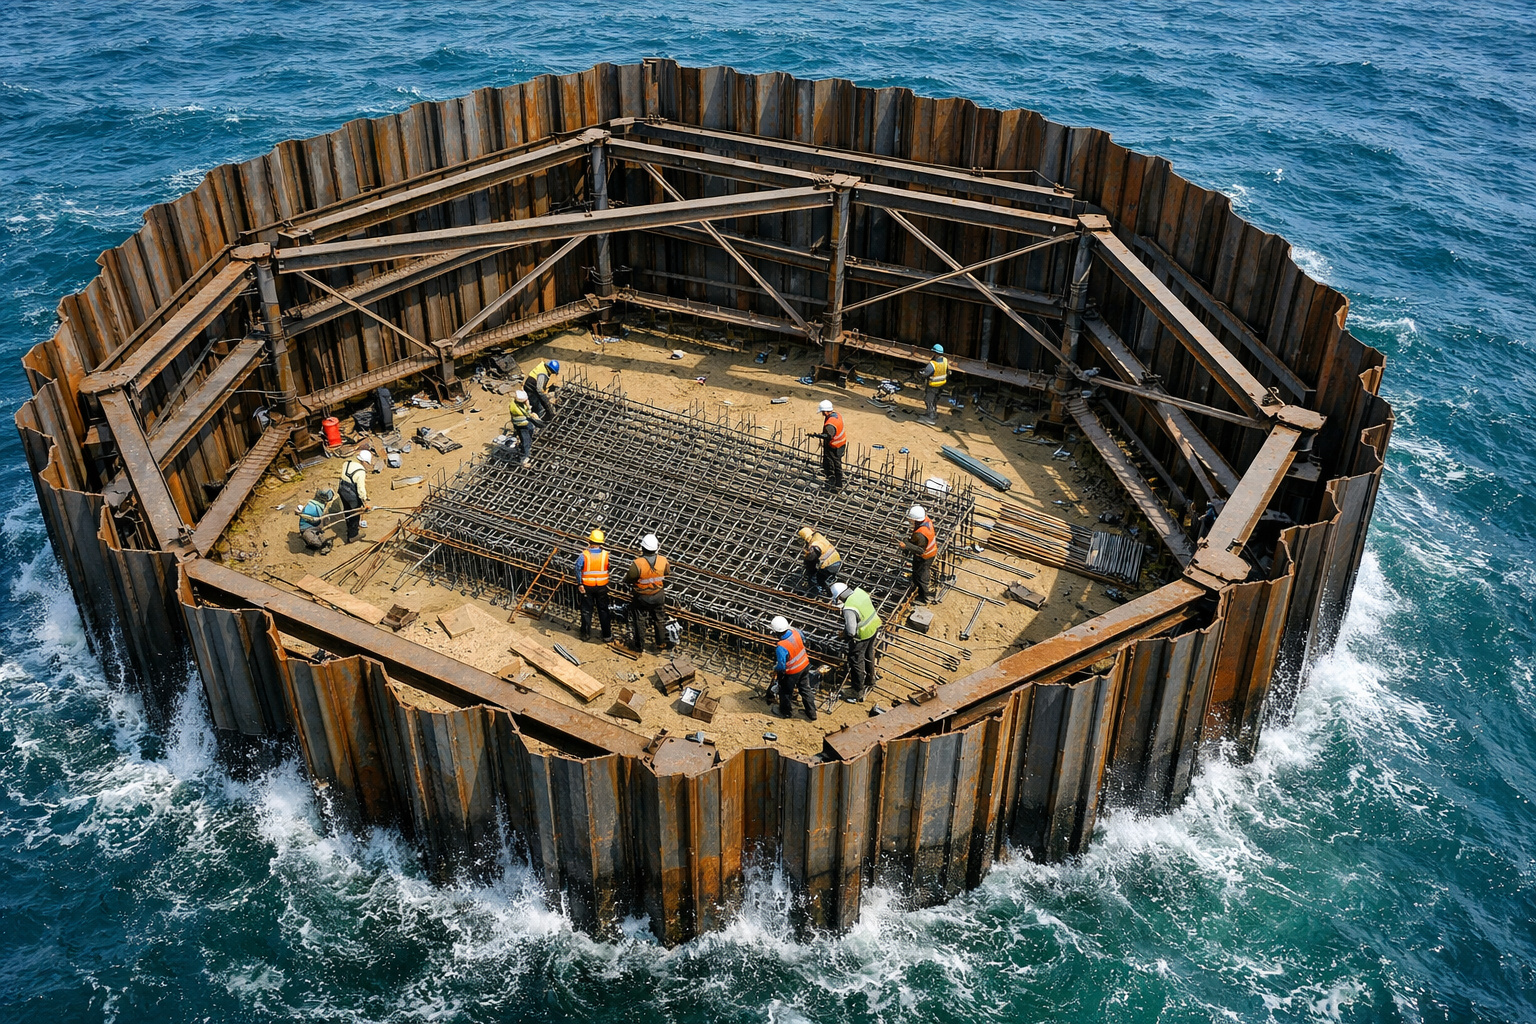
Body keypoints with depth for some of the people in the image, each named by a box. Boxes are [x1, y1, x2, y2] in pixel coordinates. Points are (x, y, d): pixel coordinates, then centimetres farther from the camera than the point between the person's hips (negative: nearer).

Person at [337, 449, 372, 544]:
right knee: (355, 514, 13)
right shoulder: (360, 471, -27)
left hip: (343, 492, 7)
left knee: (347, 511, 27)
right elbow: (361, 488, -25)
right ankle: (352, 536, 25)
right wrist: (365, 501, -19)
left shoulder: (347, 463, -5)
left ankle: (350, 527, 50)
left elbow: (342, 477, 8)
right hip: (353, 496, -7)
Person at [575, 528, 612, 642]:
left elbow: (578, 568, -21)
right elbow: (610, 568, -7)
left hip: (587, 586, -1)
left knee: (586, 610, 14)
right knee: (603, 611, 13)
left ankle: (586, 634, 24)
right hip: (602, 587, 1)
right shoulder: (606, 555, -12)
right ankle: (607, 635, 19)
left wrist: (579, 584, -14)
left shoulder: (584, 555, -16)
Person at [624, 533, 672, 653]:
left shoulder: (637, 564, -32)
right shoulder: (663, 561, -20)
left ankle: (640, 645, 28)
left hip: (641, 598, -3)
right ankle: (661, 641, 34)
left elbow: (628, 579, -18)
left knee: (639, 620, 17)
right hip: (658, 596, 3)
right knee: (658, 618, 23)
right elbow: (666, 574, 0)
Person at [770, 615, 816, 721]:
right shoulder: (796, 632, -19)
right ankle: (812, 713, 35)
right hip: (805, 665, 6)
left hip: (792, 673, -6)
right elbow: (804, 642, 5)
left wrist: (775, 671, -7)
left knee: (785, 692, 21)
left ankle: (786, 712, 42)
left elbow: (781, 666, -28)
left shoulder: (781, 647, -37)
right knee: (805, 689, 23)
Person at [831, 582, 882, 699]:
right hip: (874, 626, 8)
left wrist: (844, 632, -13)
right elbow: (871, 604, 9)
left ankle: (858, 690, 22)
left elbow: (851, 631, -35)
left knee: (856, 660, 10)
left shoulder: (848, 609, -34)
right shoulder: (859, 591, -11)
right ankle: (870, 680, 50)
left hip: (862, 635, -8)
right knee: (869, 655, 29)